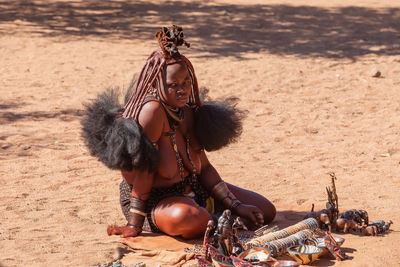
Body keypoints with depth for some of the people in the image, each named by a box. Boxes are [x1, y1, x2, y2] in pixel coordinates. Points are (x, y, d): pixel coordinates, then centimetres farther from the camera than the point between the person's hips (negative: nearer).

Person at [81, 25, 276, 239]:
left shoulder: (187, 111, 1)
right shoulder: (153, 110, -23)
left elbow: (205, 167, 5)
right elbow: (143, 173, -23)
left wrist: (236, 206, -2)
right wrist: (134, 226, -22)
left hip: (194, 189, 7)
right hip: (155, 198, -7)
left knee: (265, 212, 4)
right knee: (190, 220, -42)